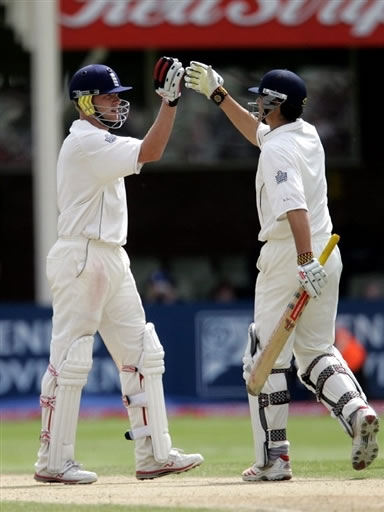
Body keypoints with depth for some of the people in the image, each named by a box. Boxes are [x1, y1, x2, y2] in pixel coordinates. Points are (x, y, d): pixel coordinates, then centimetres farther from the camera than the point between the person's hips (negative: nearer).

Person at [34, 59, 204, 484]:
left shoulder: (94, 141, 18)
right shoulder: (86, 141, -14)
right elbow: (149, 152, -22)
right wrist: (170, 100, -21)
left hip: (111, 258, 11)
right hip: (81, 258, -11)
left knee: (141, 354, 8)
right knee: (70, 358, -6)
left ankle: (153, 454, 10)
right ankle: (53, 461, -2)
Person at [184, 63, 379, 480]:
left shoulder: (277, 151, -16)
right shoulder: (307, 134, 11)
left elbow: (295, 206, -29)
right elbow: (258, 132, 31)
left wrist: (305, 261, -37)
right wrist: (217, 94, 30)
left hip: (288, 257, -8)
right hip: (327, 255, 9)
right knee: (316, 351, 16)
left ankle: (273, 458, -1)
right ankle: (357, 412, -10)